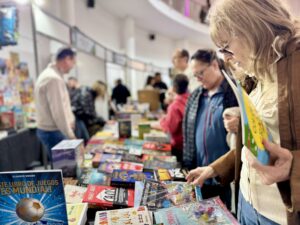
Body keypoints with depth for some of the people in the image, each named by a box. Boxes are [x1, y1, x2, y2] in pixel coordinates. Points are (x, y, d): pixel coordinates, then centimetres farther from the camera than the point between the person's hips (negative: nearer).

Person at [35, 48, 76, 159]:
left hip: (50, 130, 10)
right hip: (53, 132, -10)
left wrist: (70, 120, 17)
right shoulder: (54, 79, -22)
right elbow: (58, 111, -23)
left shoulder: (51, 74, 12)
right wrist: (70, 135, -16)